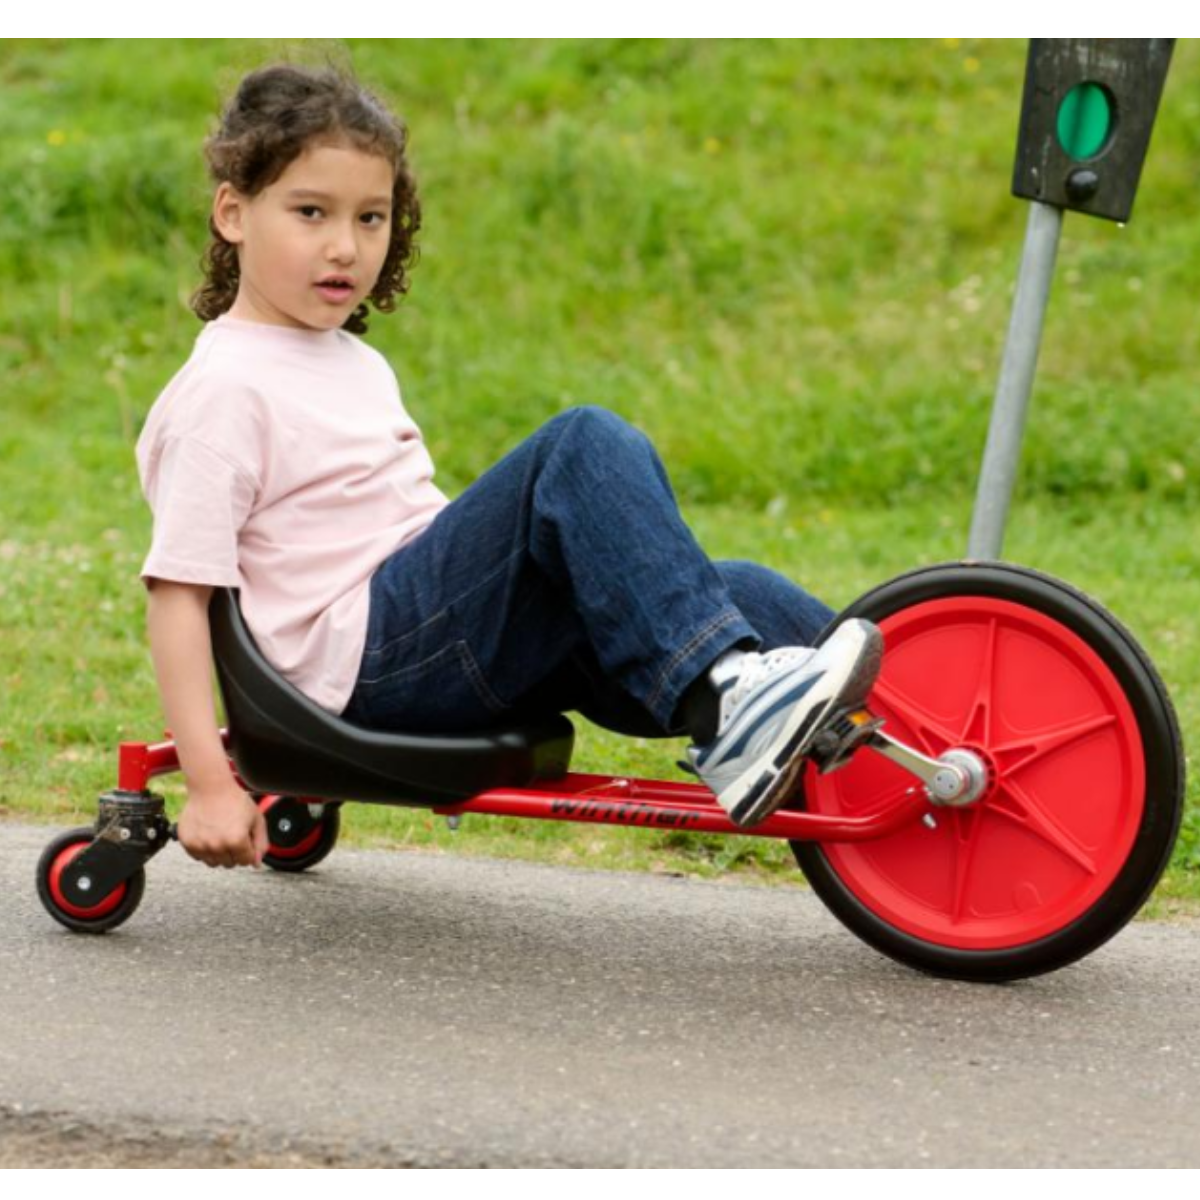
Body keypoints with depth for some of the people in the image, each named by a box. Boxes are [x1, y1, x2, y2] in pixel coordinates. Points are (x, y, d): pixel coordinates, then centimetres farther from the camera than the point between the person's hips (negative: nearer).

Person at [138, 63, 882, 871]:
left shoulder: (357, 367, 22)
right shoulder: (225, 390, -6)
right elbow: (179, 589, -13)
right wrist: (210, 784, -19)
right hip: (364, 657, -9)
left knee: (734, 595, -5)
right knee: (586, 447, -24)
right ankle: (723, 698, -37)